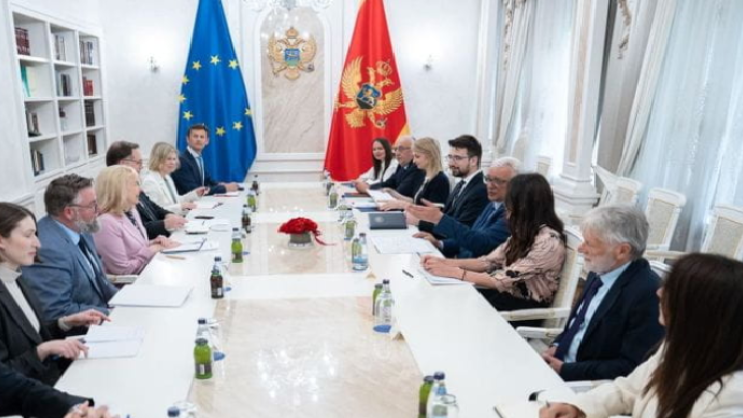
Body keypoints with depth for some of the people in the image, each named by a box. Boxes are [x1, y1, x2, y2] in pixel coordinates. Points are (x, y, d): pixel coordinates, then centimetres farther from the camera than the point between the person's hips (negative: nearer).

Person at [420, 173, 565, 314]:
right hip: (511, 293, 7)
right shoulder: (524, 231, 2)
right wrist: (445, 262, -9)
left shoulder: (549, 242, -24)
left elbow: (503, 280, -26)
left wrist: (453, 272, -23)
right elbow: (489, 261, 2)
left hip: (528, 308, -7)